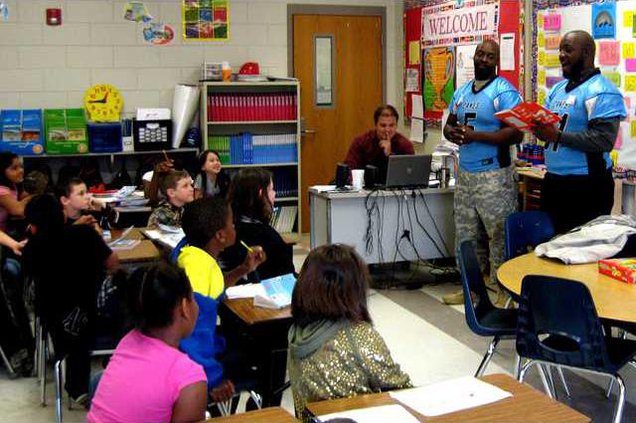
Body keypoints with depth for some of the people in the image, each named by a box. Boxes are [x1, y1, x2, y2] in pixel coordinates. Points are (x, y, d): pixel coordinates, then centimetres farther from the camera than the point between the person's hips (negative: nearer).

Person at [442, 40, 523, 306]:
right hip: (465, 174, 7)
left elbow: (516, 134, -16)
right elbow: (449, 125, 22)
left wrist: (475, 135, -20)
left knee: (499, 235, -3)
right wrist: (453, 133, -3)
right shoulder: (461, 92, 15)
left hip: (494, 175, -7)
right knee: (466, 235, 12)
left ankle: (503, 289, 5)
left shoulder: (505, 92, -8)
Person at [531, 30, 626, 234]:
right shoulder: (557, 89, 15)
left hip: (587, 186, -8)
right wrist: (536, 126, -9)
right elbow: (546, 126, 15)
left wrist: (558, 136, -24)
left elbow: (604, 140, -23)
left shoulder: (601, 91, -12)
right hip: (553, 180, 8)